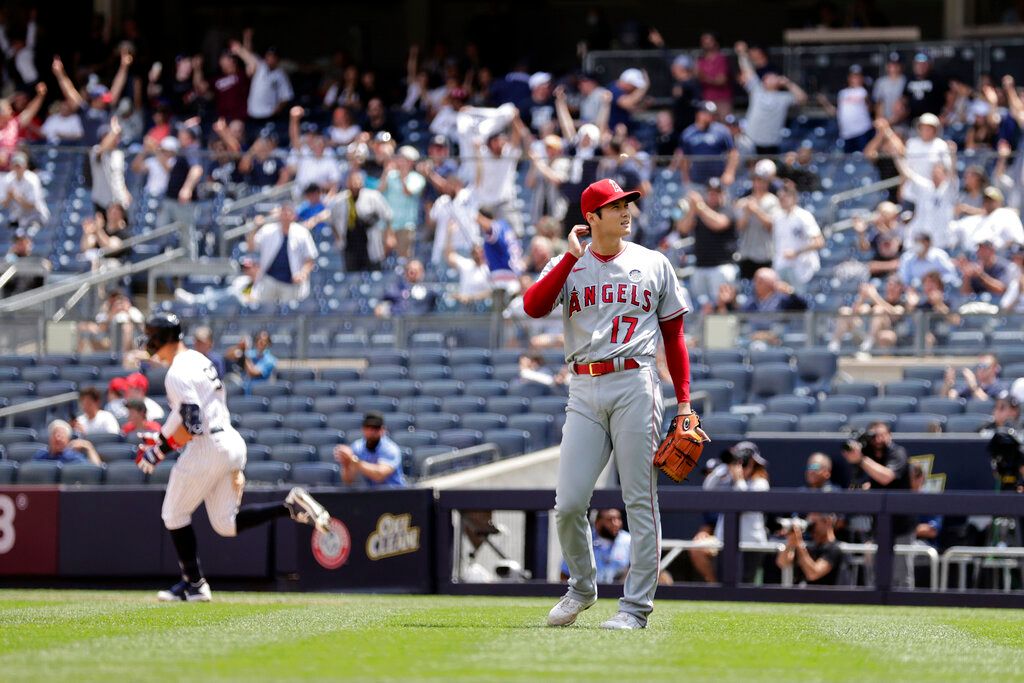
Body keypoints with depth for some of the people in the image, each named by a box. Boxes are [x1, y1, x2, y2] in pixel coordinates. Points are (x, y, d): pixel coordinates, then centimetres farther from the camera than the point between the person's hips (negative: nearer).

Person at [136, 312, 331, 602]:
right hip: (232, 444, 9)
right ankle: (290, 505, -2)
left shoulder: (178, 373, -15)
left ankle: (194, 585, 10)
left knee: (174, 515, 7)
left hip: (207, 448, -9)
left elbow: (192, 425, -22)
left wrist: (160, 450, -13)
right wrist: (161, 436, 25)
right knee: (226, 524, 12)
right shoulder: (198, 360, 15)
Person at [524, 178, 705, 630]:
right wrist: (572, 257, -10)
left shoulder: (654, 265, 10)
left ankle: (637, 606, 1)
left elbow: (674, 334, 12)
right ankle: (581, 587, 18)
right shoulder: (567, 266, 9)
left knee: (640, 501, -3)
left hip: (635, 387, -1)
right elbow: (533, 306, -9)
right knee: (568, 504, -4)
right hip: (584, 391, 1)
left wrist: (684, 402, 5)